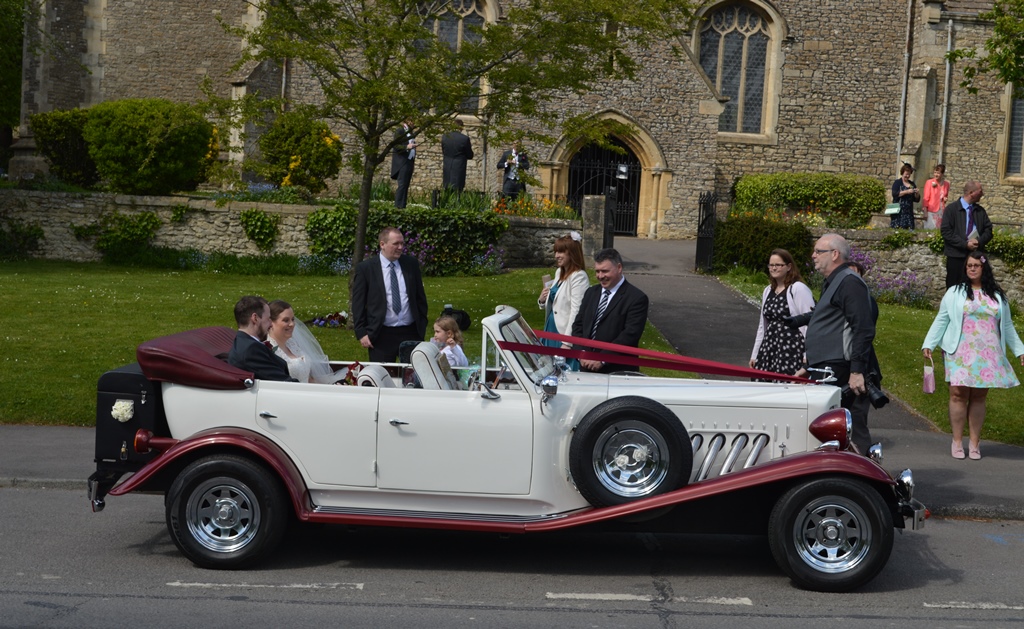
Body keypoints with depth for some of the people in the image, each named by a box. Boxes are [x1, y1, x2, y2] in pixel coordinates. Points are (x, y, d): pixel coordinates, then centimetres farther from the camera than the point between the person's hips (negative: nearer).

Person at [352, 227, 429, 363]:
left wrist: (422, 325, 11)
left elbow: (420, 296, 14)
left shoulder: (411, 264, 7)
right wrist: (361, 333, -6)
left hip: (411, 332, 3)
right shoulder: (365, 268, -2)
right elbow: (358, 303, -1)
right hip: (381, 335, -3)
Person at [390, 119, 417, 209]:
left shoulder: (411, 132, 18)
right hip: (402, 162, -7)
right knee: (402, 185, -11)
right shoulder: (399, 131, -6)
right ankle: (398, 206, -9)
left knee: (406, 185, 5)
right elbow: (396, 146, -12)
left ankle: (403, 206, 5)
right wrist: (406, 147, -25)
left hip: (410, 162, 7)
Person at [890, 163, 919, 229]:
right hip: (898, 211, -4)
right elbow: (894, 194, -13)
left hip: (908, 212, 4)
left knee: (909, 229, -5)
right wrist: (907, 192, -19)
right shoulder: (897, 183, 4)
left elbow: (916, 199, 16)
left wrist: (917, 193, -4)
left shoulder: (912, 184, 16)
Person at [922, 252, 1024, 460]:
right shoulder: (955, 293, 5)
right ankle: (957, 442, 3)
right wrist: (928, 344, -6)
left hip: (987, 355, 2)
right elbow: (941, 321, 3)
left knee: (979, 397, 3)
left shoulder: (998, 297, 13)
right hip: (960, 354, -2)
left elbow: (1007, 327, 18)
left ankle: (975, 443, 10)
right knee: (958, 395, -5)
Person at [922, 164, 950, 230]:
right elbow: (926, 198, -4)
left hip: (942, 211, 4)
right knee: (931, 230, -6)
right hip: (931, 211, -4)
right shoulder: (929, 182, -5)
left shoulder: (946, 184, 7)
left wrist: (946, 198, 0)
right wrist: (925, 212, -9)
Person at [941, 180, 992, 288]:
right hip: (956, 256, -4)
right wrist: (965, 244, -17)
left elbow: (988, 229, 11)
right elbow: (946, 232, -11)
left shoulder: (980, 210, 10)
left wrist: (979, 242, -10)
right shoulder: (951, 209, -5)